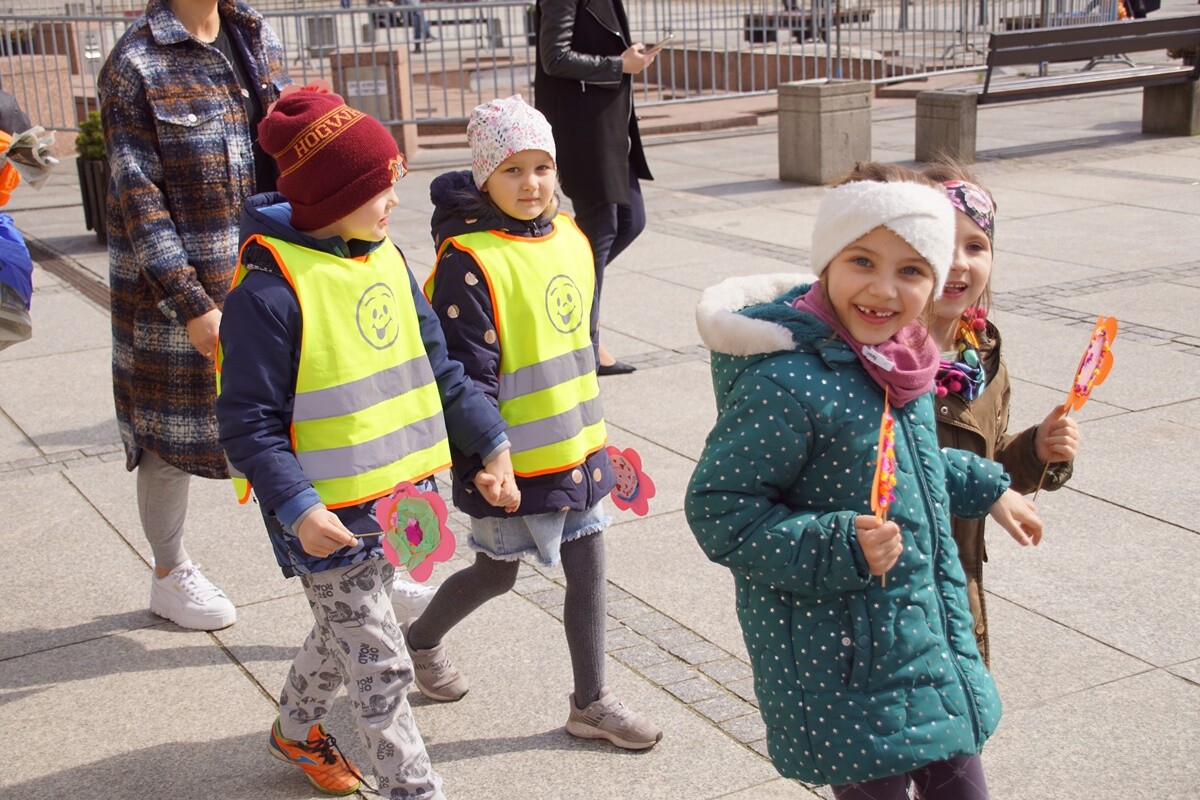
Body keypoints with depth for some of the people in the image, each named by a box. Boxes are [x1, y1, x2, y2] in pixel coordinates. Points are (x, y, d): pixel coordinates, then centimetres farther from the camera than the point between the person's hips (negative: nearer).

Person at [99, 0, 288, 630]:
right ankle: (169, 577, 30)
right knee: (172, 434, 9)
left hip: (263, 269, 5)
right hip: (175, 284, -5)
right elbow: (138, 200, -14)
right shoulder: (135, 63, -11)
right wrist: (193, 305, -19)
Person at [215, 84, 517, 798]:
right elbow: (249, 423, -17)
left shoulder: (387, 259, 4)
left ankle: (298, 729, 50)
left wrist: (491, 443, 9)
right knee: (379, 665, 0)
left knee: (345, 635, 25)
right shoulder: (270, 290, -20)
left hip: (401, 498, 8)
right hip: (331, 517, -8)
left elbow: (438, 369, 12)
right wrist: (297, 509, -24)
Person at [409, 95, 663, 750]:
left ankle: (590, 702, 25)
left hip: (576, 449, 7)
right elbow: (467, 375, -20)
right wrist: (481, 463, -21)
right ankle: (420, 641, 41)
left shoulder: (570, 239, 4)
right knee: (496, 573, 12)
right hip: (512, 459, -6)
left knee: (587, 568, 11)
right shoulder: (468, 260, -20)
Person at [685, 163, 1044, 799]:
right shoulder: (787, 382, -26)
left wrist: (984, 488, 27)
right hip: (841, 665, -8)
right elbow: (718, 509, -22)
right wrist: (837, 548, -29)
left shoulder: (898, 359, 1)